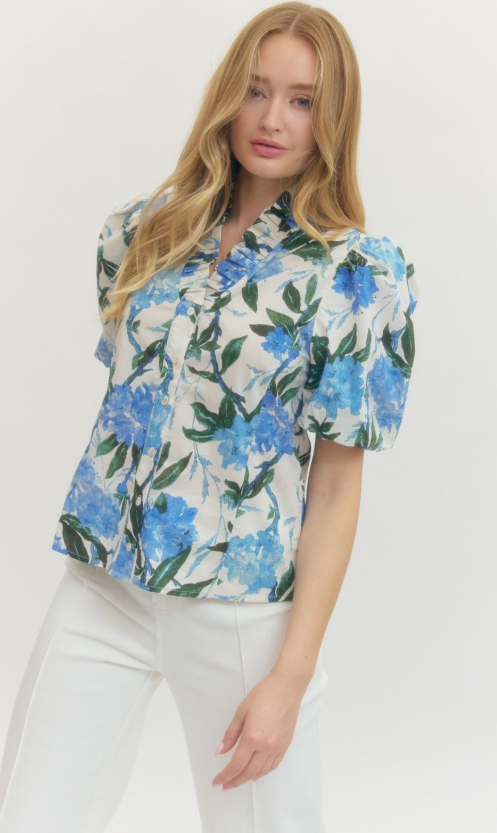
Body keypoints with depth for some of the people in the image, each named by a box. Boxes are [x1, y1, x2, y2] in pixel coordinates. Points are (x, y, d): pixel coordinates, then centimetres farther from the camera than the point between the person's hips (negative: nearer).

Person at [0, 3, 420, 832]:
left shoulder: (360, 273, -7)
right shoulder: (144, 231, 5)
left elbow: (337, 485, -8)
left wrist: (291, 674, -12)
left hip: (244, 609, -3)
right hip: (101, 588, 3)